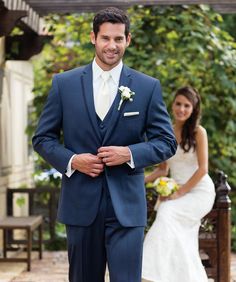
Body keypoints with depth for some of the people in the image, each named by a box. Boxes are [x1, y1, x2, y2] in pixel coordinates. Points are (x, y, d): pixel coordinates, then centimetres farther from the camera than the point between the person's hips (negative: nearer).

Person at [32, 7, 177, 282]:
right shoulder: (64, 83, 3)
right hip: (80, 203, 1)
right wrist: (71, 160, -12)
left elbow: (167, 142, 3)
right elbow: (42, 137, 6)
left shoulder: (148, 87, 1)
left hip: (126, 206, -1)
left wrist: (130, 153, -14)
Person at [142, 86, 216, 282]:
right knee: (182, 247, 1)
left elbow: (203, 169, -11)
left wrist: (180, 193, -17)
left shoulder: (198, 132, -6)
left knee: (167, 213, -28)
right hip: (177, 192, 6)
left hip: (199, 191, -6)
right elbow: (163, 169, 11)